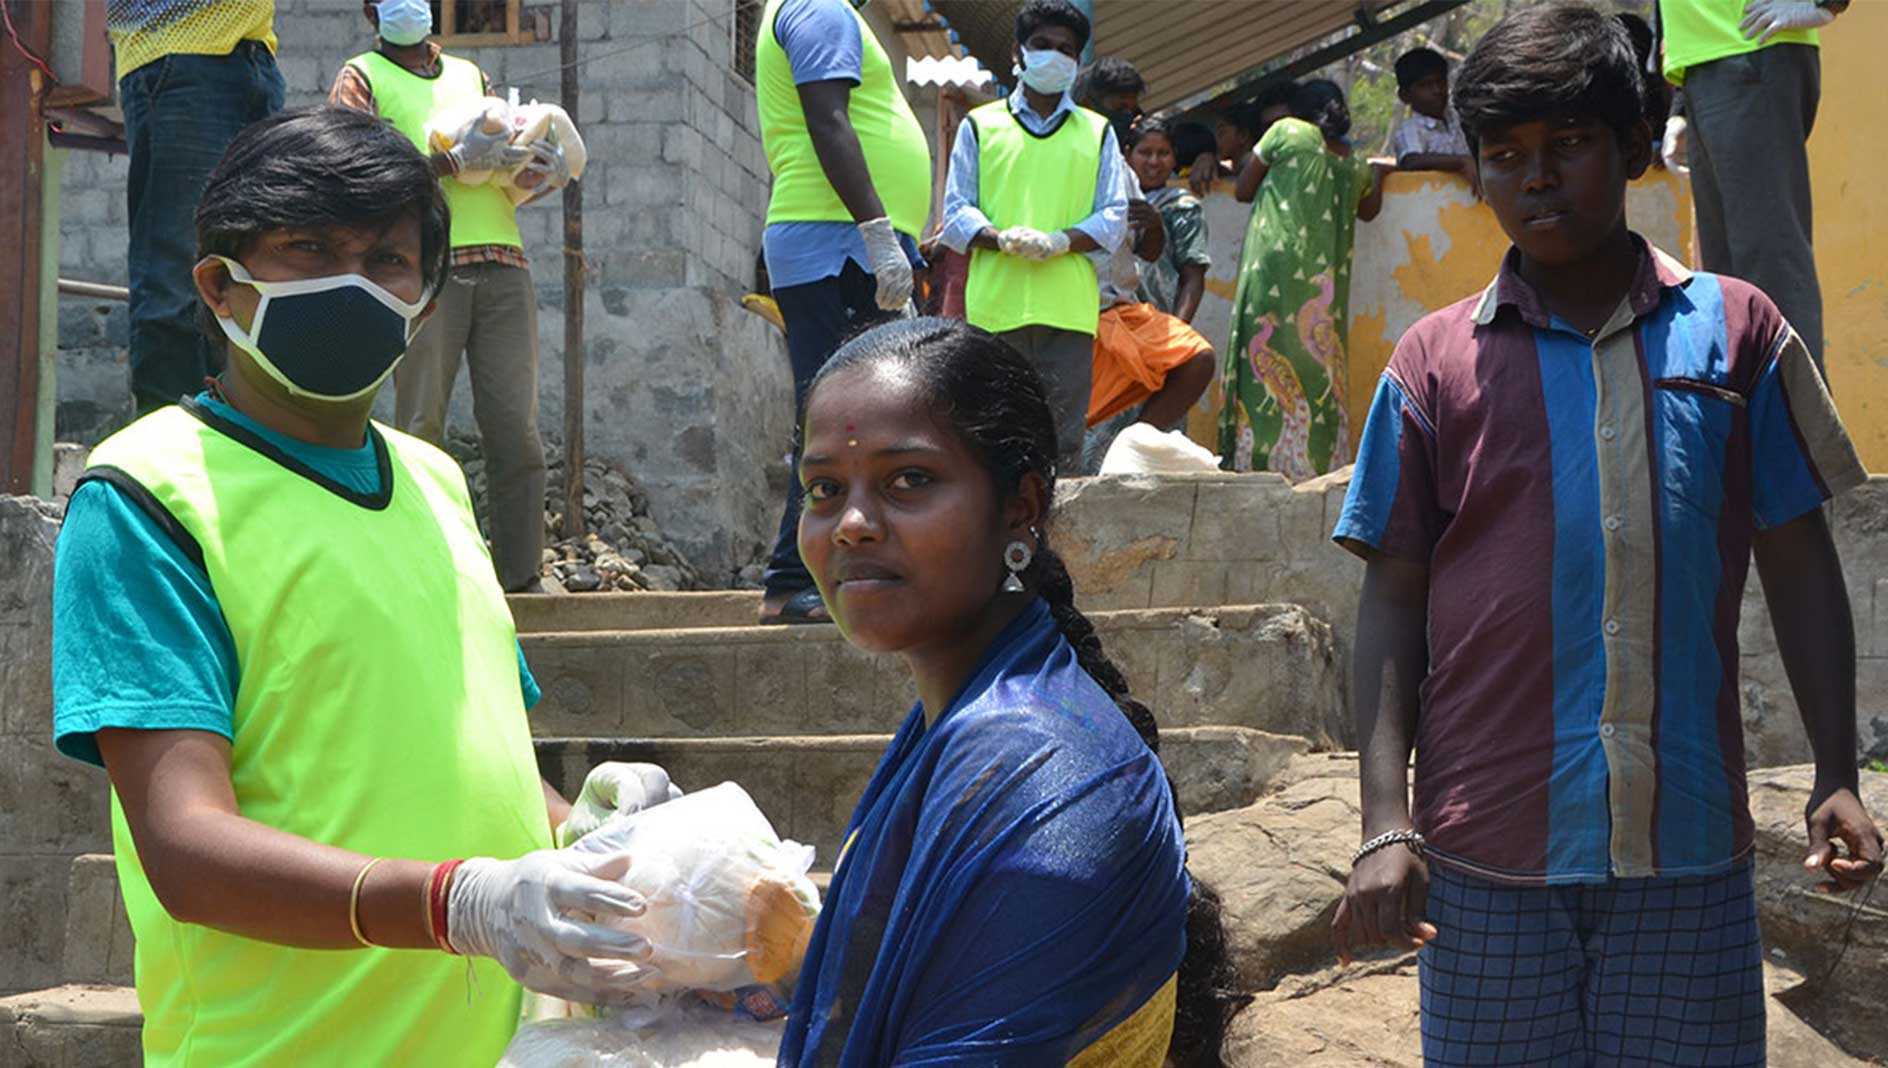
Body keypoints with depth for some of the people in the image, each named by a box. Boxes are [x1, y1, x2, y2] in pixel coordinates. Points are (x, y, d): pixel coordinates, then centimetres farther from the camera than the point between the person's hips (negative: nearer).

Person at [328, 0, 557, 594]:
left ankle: (521, 578, -2)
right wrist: (454, 161, -14)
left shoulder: (469, 75, 27)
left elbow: (513, 142, 28)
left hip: (502, 263, 4)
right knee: (421, 426, -7)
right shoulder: (361, 78, 12)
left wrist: (549, 162, 4)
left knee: (515, 428, -3)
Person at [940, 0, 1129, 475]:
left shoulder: (1098, 132, 19)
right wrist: (1002, 239, -14)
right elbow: (956, 213, 7)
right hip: (996, 304, -1)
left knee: (1063, 440, -3)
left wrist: (1060, 241, -11)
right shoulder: (979, 126, 15)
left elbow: (1114, 218, 9)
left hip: (1069, 307, 1)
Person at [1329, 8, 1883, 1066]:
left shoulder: (1737, 331, 6)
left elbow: (1799, 565, 10)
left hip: (1691, 843, 1)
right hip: (1488, 850, 0)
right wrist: (1387, 825, -4)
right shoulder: (1437, 361, 5)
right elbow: (1394, 600, 4)